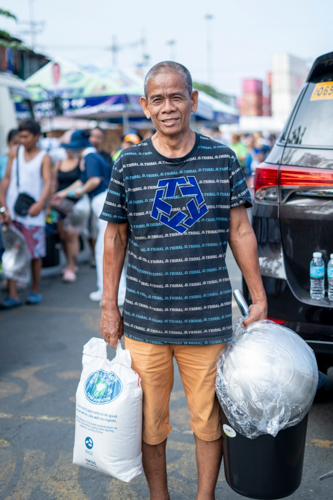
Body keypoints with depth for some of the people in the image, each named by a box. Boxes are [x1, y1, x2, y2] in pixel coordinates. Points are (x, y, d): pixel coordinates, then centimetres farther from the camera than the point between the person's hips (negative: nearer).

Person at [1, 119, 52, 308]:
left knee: (35, 253, 5)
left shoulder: (44, 158, 1)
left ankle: (35, 290, 21)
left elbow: (47, 183, -9)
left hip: (32, 212, -2)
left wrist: (40, 204, -26)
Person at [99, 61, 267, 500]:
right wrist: (109, 308, 5)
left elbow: (240, 231, 6)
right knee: (150, 426, 12)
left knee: (210, 423, 11)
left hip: (209, 320, 0)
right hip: (144, 321, 0)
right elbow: (115, 238, 6)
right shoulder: (129, 164, 0)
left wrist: (259, 299, 6)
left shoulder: (222, 159, 0)